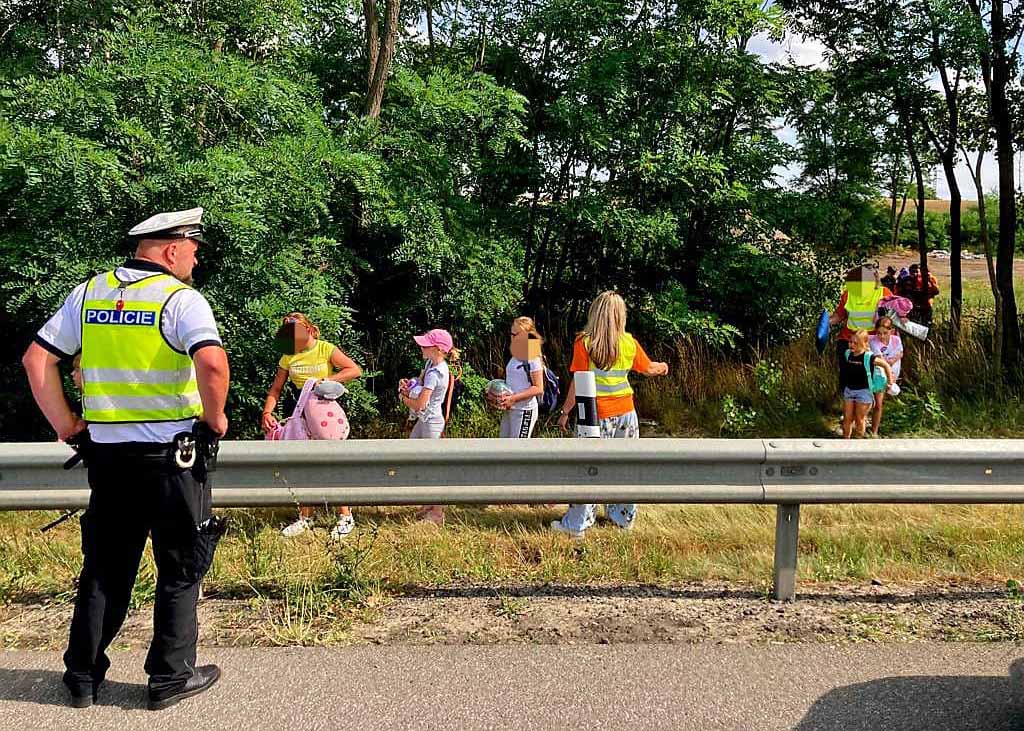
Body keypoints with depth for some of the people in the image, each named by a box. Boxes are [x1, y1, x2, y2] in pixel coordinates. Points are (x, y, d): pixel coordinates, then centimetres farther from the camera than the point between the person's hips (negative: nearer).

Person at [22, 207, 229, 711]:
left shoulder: (88, 294, 7)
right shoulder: (180, 298, -11)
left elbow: (36, 358, 7)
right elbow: (213, 365, -27)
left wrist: (62, 422, 10)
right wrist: (215, 417, -10)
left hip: (105, 453, 5)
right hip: (170, 453, -5)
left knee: (104, 567, 17)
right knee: (181, 567, 10)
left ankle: (83, 676, 25)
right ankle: (170, 678, 16)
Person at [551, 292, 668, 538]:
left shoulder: (584, 343, -11)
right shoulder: (629, 343, 0)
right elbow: (648, 368, 17)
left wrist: (565, 412, -5)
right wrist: (663, 367, 38)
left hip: (598, 415, -4)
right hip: (626, 412, 4)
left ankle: (576, 524, 5)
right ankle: (624, 516, 29)